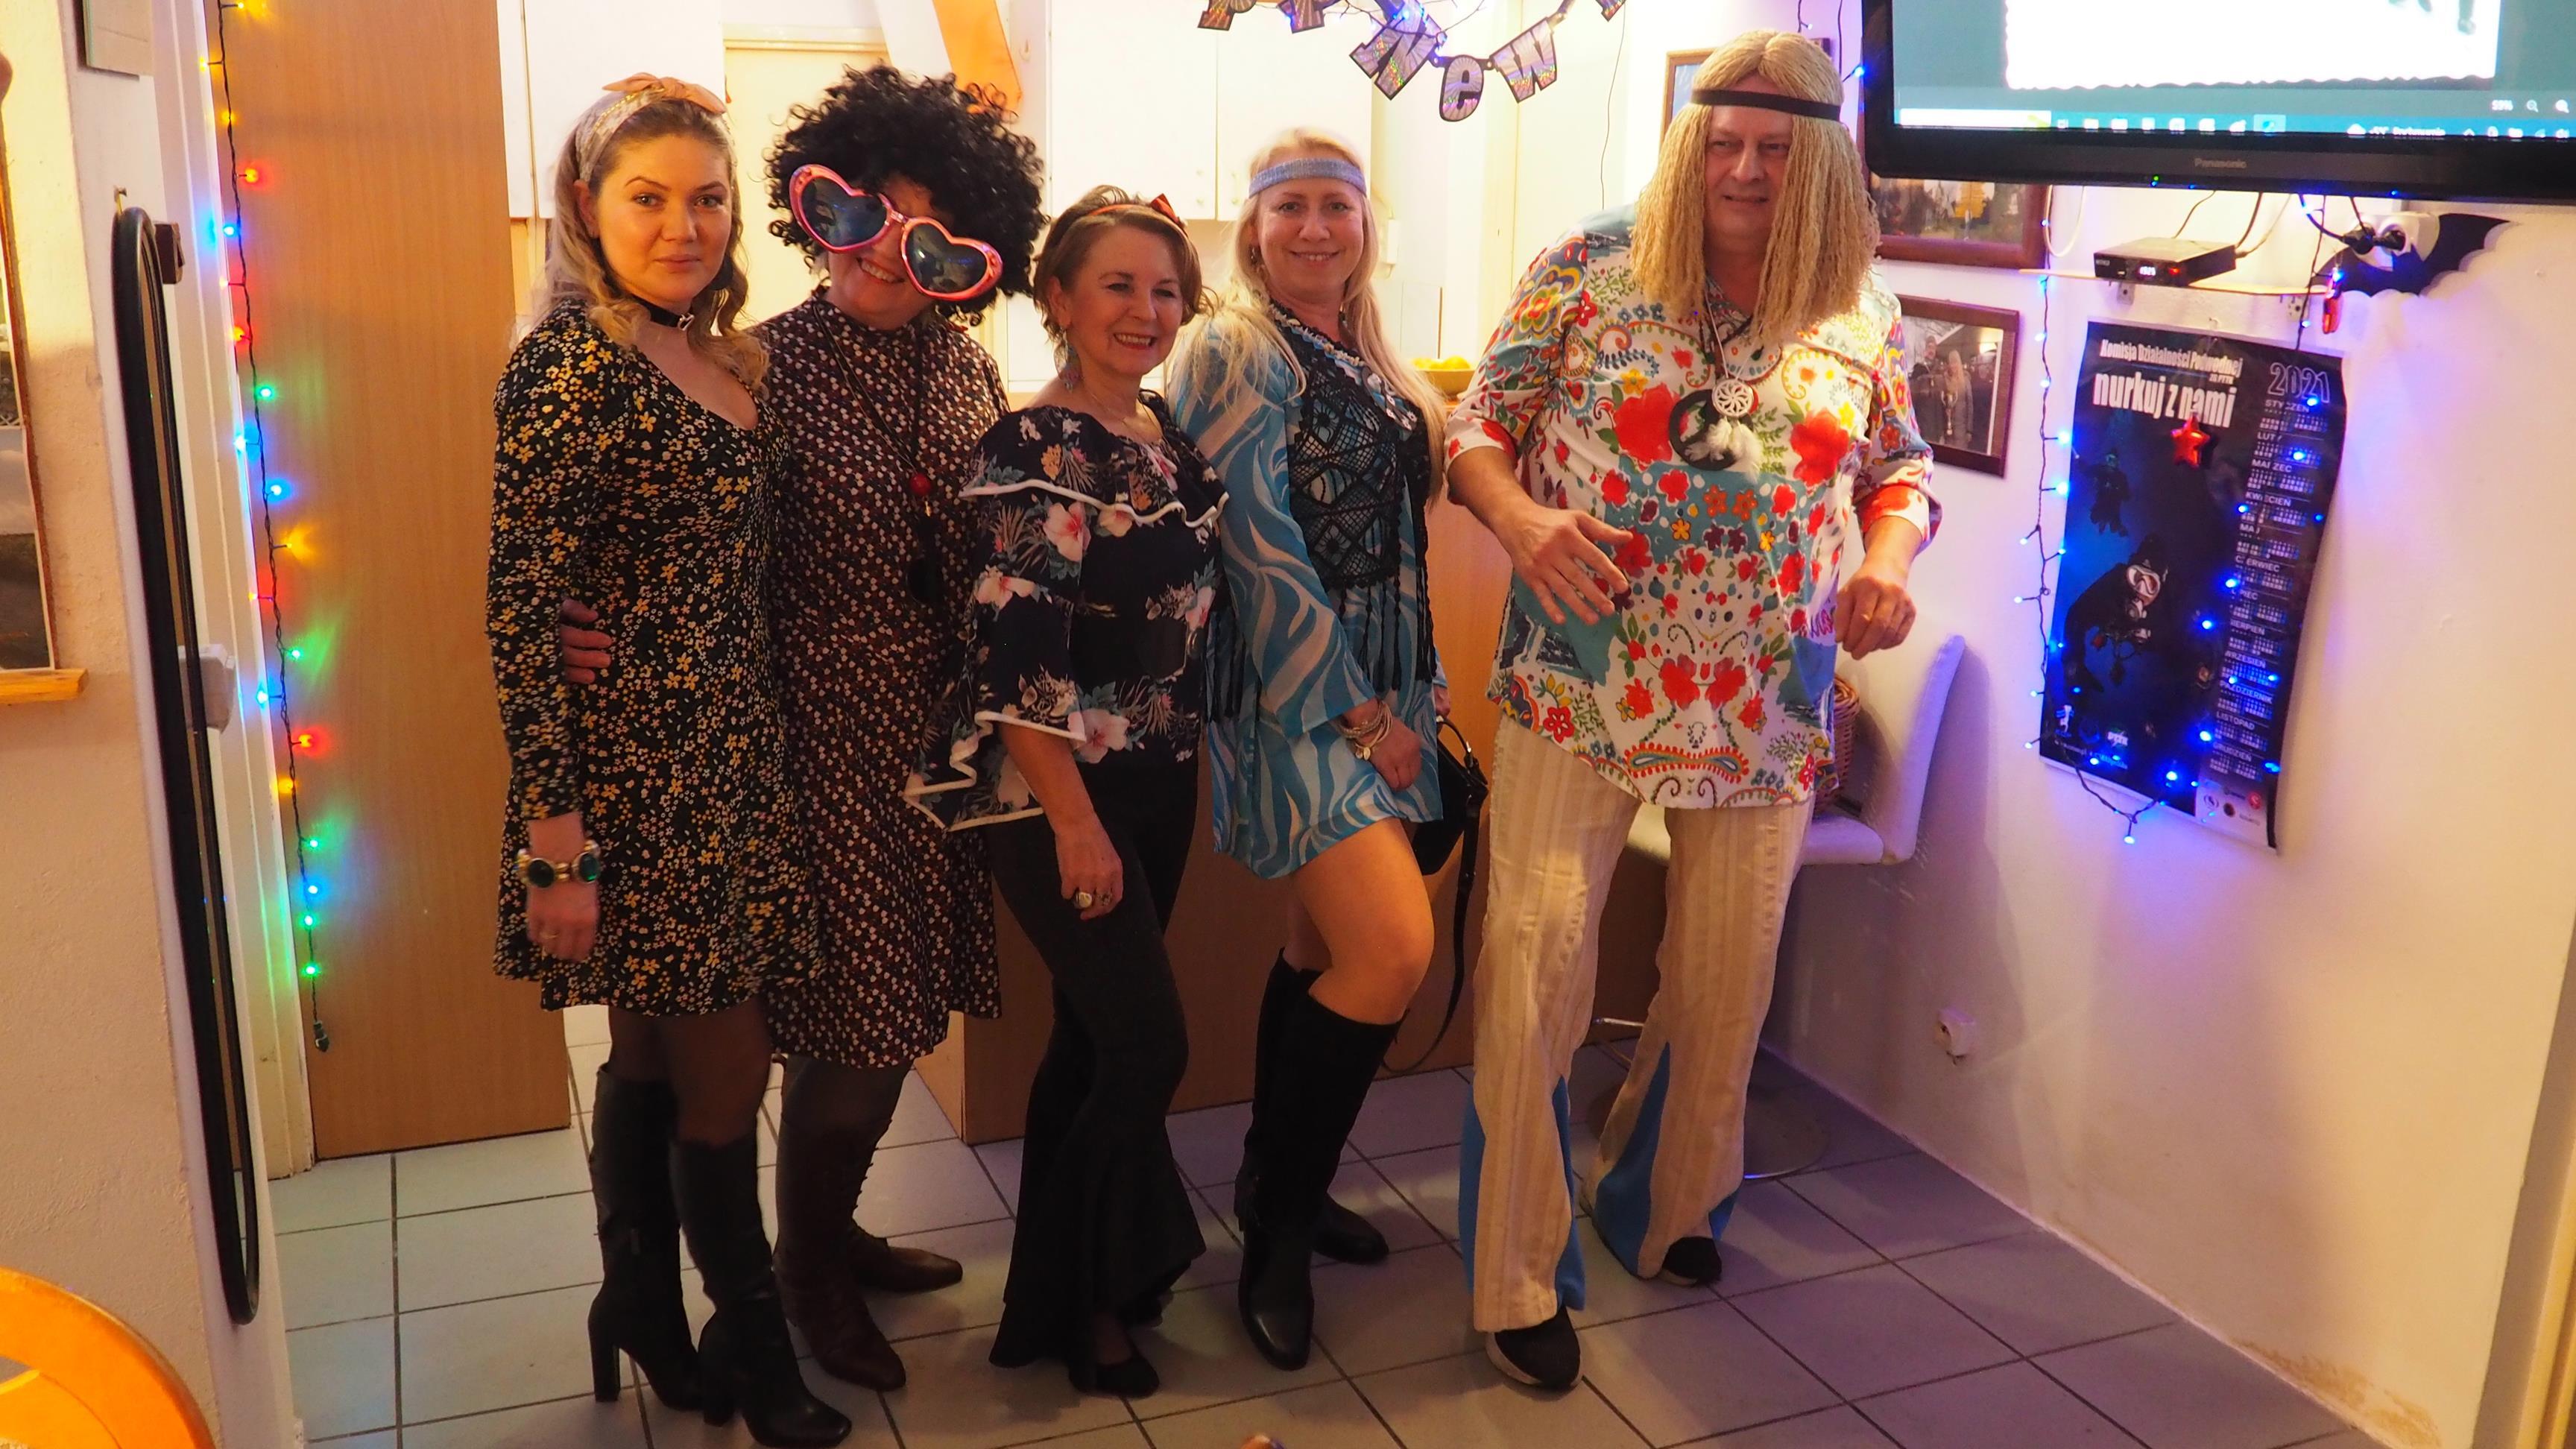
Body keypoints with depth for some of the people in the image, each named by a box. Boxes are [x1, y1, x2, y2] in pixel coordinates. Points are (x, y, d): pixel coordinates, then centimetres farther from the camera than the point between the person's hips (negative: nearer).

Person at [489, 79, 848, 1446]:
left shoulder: (722, 357, 10)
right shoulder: (570, 363, -14)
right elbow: (520, 614, -17)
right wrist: (555, 844, -19)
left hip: (730, 752, 7)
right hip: (635, 762, -7)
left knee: (656, 1050, 18)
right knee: (726, 1066, 3)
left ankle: (645, 1310, 34)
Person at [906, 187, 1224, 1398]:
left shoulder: (1170, 437, 8)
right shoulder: (1035, 450, -15)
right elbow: (1015, 655, -20)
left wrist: (1181, 777, 15)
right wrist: (1074, 821, -19)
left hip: (1160, 786, 7)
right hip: (1060, 797, -7)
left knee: (1094, 1040, 16)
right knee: (1150, 1045, -4)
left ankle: (1054, 1296, 32)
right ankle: (1093, 1302, 17)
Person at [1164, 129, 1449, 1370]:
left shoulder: (1368, 362, 16)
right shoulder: (1236, 353, -9)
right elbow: (1263, 548, -15)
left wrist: (1411, 698, 13)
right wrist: (1359, 714, -14)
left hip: (1379, 686, 8)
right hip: (1295, 692, -8)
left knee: (1326, 944, 13)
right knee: (1394, 948, -16)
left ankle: (1280, 1186, 30)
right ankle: (1280, 1221, 3)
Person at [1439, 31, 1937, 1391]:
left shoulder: (1860, 312, 5)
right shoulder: (1590, 265, -1)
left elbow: (1901, 468, 16)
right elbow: (1476, 422, 2)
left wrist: (1891, 558, -6)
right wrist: (1520, 518, -19)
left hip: (1765, 707, 3)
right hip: (1578, 687, -2)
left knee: (1727, 978, 13)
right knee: (1535, 962, -6)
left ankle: (1663, 1205, 41)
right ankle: (1518, 1278, 12)